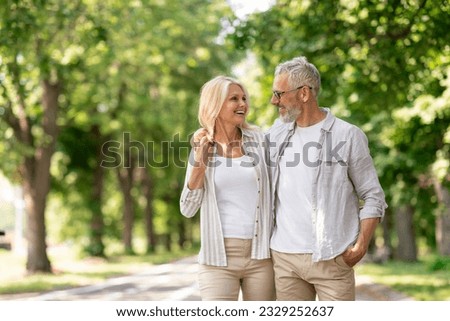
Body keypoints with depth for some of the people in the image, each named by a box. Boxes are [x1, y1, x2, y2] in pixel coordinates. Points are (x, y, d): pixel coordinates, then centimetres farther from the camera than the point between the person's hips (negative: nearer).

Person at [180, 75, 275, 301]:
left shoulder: (258, 140, 3)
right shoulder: (203, 148, 4)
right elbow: (188, 209, -1)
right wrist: (199, 160, -9)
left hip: (260, 256, 1)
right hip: (218, 257, -1)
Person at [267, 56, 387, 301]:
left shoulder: (348, 136, -2)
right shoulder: (277, 133, 11)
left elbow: (373, 198, 0)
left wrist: (360, 245, -10)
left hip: (333, 259, -4)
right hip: (285, 257, 4)